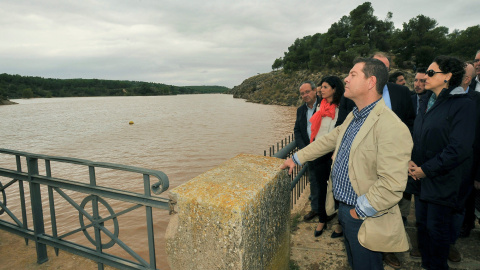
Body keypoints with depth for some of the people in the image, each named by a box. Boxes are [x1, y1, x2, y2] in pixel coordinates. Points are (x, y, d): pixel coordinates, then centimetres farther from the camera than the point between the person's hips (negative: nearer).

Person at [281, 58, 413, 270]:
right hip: (344, 209, 8)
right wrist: (297, 158, 19)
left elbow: (392, 185, -30)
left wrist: (360, 211, -19)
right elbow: (328, 140, 16)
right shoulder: (353, 117, 4)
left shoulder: (391, 128, -27)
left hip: (364, 220, -8)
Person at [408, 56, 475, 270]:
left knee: (437, 230, 7)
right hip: (420, 180, 7)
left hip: (442, 182, -6)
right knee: (422, 225, 16)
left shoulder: (463, 105, -12)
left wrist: (426, 170, -16)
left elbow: (458, 149, -18)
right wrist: (410, 161, -2)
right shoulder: (426, 104, 11)